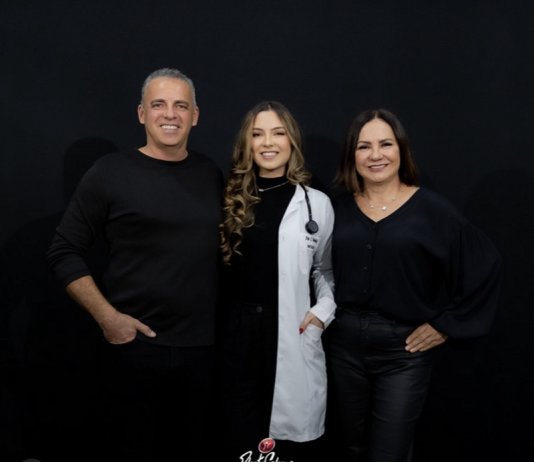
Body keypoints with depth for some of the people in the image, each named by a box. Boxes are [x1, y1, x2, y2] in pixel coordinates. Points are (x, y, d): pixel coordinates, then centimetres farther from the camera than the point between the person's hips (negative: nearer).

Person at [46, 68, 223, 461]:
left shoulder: (210, 173, 6)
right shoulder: (112, 173, -5)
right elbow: (64, 252, -4)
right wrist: (107, 317, -13)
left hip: (202, 345, 4)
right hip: (134, 343, -3)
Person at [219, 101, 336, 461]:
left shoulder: (317, 203, 3)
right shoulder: (232, 201, 7)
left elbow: (329, 270, 11)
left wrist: (323, 311, -3)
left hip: (293, 336, -1)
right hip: (241, 333, 2)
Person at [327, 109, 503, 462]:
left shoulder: (431, 208, -8)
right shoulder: (341, 208, 2)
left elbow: (486, 265, -5)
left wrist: (448, 325, -5)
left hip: (404, 351, -3)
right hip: (346, 344, 4)